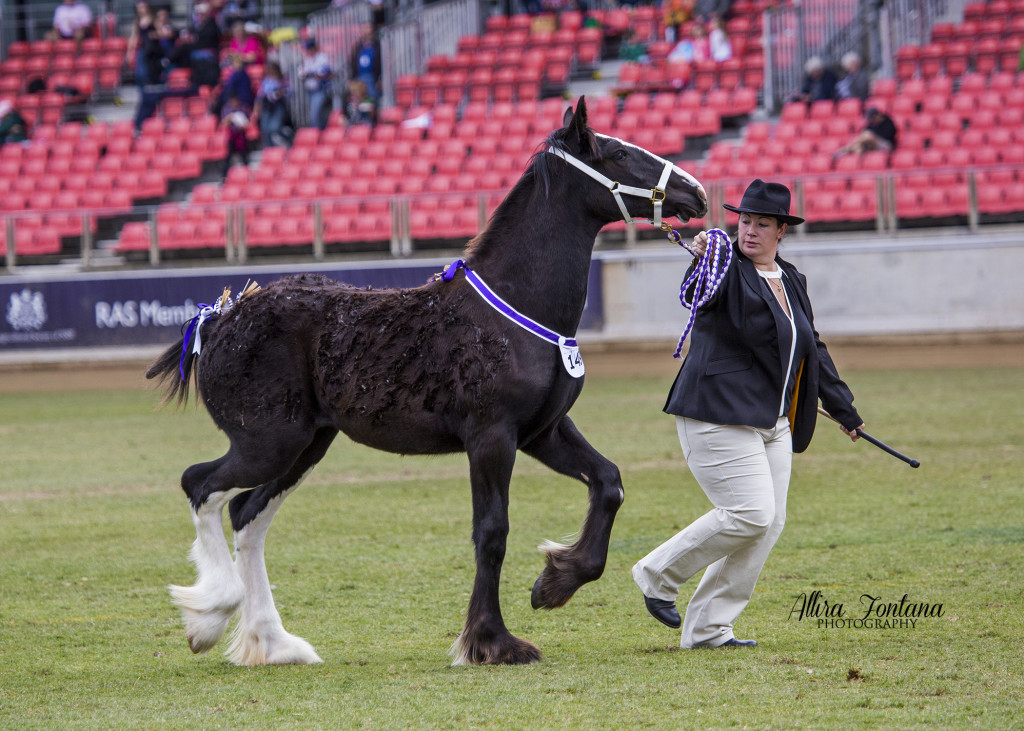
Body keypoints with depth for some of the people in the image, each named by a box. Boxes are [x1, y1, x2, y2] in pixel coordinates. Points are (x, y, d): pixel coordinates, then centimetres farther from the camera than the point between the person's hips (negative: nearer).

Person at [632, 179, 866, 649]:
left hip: (774, 424, 8)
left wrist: (843, 409, 29)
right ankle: (658, 575, 4)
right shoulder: (728, 270, -8)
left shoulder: (791, 282, 14)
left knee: (769, 522, 3)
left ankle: (707, 628, 8)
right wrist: (702, 262, -53)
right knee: (749, 514, -15)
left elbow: (813, 349, 26)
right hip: (720, 416, -8)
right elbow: (698, 295, -32)